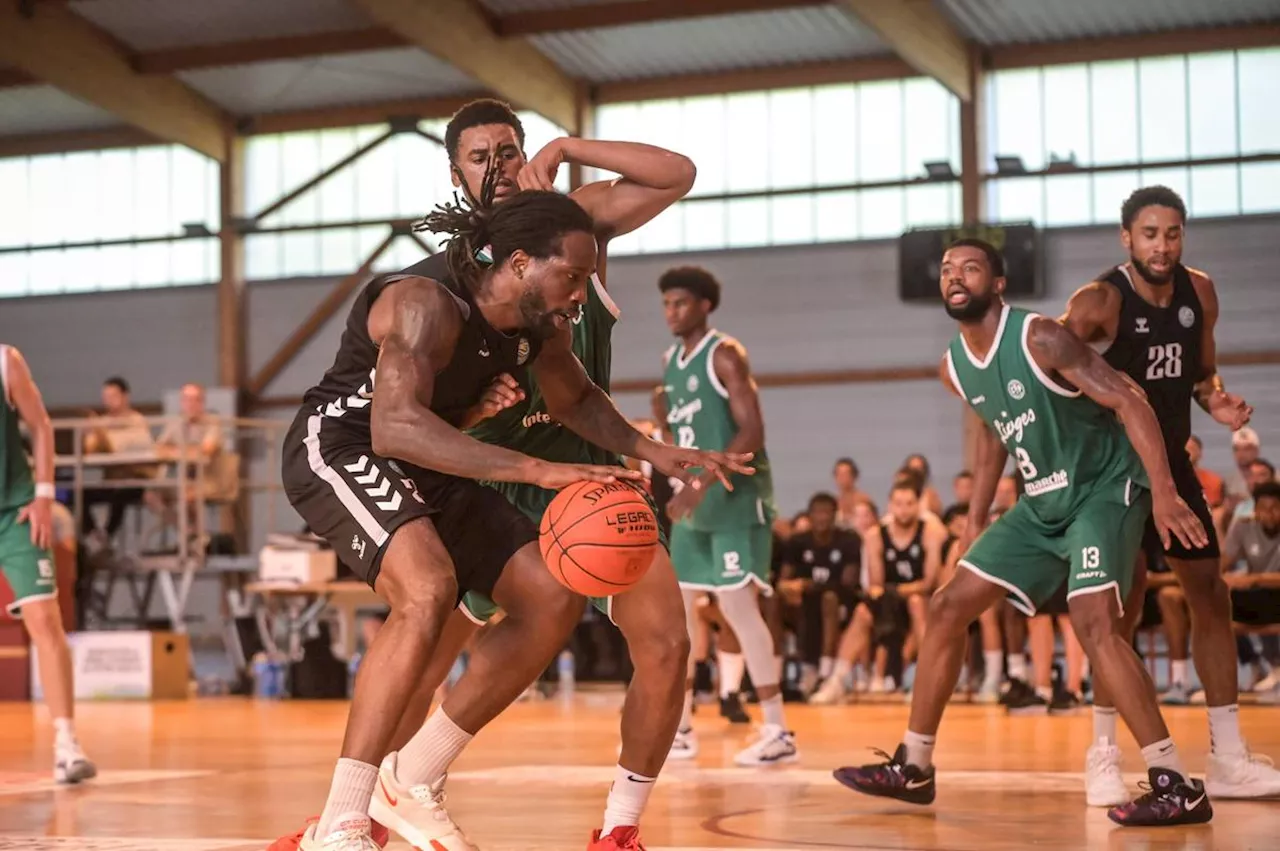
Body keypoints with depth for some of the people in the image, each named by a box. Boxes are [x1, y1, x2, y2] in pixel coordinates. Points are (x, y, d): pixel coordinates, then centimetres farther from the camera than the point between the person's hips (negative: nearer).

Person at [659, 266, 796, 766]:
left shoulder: (725, 354, -11)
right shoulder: (670, 361, 14)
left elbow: (752, 432, -20)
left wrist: (703, 484, -27)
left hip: (736, 498, -8)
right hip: (695, 502, 8)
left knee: (736, 604, -13)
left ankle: (778, 733, -8)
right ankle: (680, 729, 16)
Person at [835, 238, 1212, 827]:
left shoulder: (1039, 338, -20)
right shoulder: (954, 368, 3)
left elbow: (1129, 402, -22)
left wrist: (1163, 491, -31)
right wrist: (976, 522, 19)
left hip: (1104, 490, -8)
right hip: (1042, 503, 8)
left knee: (1093, 622, -26)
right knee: (949, 606, 5)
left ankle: (1178, 787, -22)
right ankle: (913, 767, 15)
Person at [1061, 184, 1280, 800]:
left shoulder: (1199, 292, 1)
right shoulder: (1100, 302, -19)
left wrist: (1216, 400, -7)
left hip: (1172, 460, 7)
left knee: (1211, 595, 7)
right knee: (1126, 600, -14)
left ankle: (1228, 759, 15)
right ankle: (1103, 759, -3)